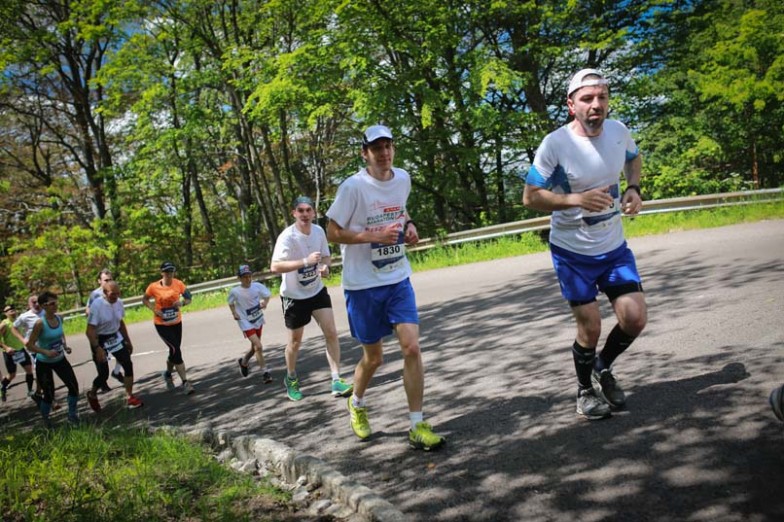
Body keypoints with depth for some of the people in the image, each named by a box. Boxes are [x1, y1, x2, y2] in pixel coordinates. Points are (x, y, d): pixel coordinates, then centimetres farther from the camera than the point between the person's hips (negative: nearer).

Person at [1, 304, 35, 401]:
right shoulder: (4, 324, -16)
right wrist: (6, 347, -30)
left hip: (21, 350, 5)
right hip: (10, 352, -5)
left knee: (29, 368, 0)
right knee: (12, 375, 3)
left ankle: (30, 391, 12)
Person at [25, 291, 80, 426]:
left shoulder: (59, 318, -6)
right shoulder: (40, 323, -25)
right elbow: (29, 345, -21)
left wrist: (65, 345, -2)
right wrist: (46, 352, -32)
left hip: (60, 359, 5)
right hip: (43, 363, -5)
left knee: (74, 386, -2)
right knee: (49, 394, 2)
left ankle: (72, 415, 18)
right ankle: (45, 419, 31)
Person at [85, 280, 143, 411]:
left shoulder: (119, 302, -4)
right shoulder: (97, 305, -23)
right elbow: (90, 331, -23)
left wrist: (128, 341, 16)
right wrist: (97, 348, -30)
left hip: (115, 337, 6)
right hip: (100, 340, -6)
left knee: (128, 365, -3)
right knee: (104, 374, -1)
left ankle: (129, 398, 8)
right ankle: (92, 395, 30)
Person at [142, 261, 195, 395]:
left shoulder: (178, 284, -7)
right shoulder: (154, 287, -13)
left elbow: (188, 298, 1)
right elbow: (145, 300, 4)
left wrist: (182, 303, -21)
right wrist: (154, 309, -13)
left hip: (176, 322, 4)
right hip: (162, 324, -4)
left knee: (174, 350, 14)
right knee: (176, 350, -13)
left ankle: (168, 374, 43)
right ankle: (185, 382, -8)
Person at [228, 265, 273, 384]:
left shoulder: (257, 286, -12)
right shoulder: (234, 292, -15)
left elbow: (267, 294, 4)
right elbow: (231, 303, 5)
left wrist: (265, 303, -15)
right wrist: (234, 313, -9)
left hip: (258, 320, 4)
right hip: (246, 322, -4)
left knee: (254, 347, 19)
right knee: (258, 346, -18)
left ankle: (243, 362, 48)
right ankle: (265, 372, -7)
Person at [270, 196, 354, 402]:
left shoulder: (319, 231, -5)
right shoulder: (287, 237, -23)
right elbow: (275, 267, -33)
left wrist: (325, 266, -13)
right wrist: (306, 261, -40)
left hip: (317, 291, 4)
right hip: (294, 295, -4)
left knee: (331, 333, -8)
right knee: (295, 341, 10)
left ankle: (336, 381, -2)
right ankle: (291, 379, 35)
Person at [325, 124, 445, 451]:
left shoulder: (403, 179, 4)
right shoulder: (353, 187, -14)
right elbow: (333, 233, -11)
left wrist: (409, 226, 1)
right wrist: (375, 235, -22)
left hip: (398, 279, 4)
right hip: (362, 285, -4)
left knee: (412, 348, -9)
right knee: (373, 357, 8)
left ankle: (417, 427, 2)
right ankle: (356, 404, 40)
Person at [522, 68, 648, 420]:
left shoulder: (618, 131, -5)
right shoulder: (556, 144, -20)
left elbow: (633, 158, 18)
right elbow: (530, 196, -16)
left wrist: (633, 189, -2)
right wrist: (577, 199, -30)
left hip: (614, 248, 4)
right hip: (572, 253, -4)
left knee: (635, 319, -2)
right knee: (590, 330, 1)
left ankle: (604, 367, 30)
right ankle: (586, 391, 30)